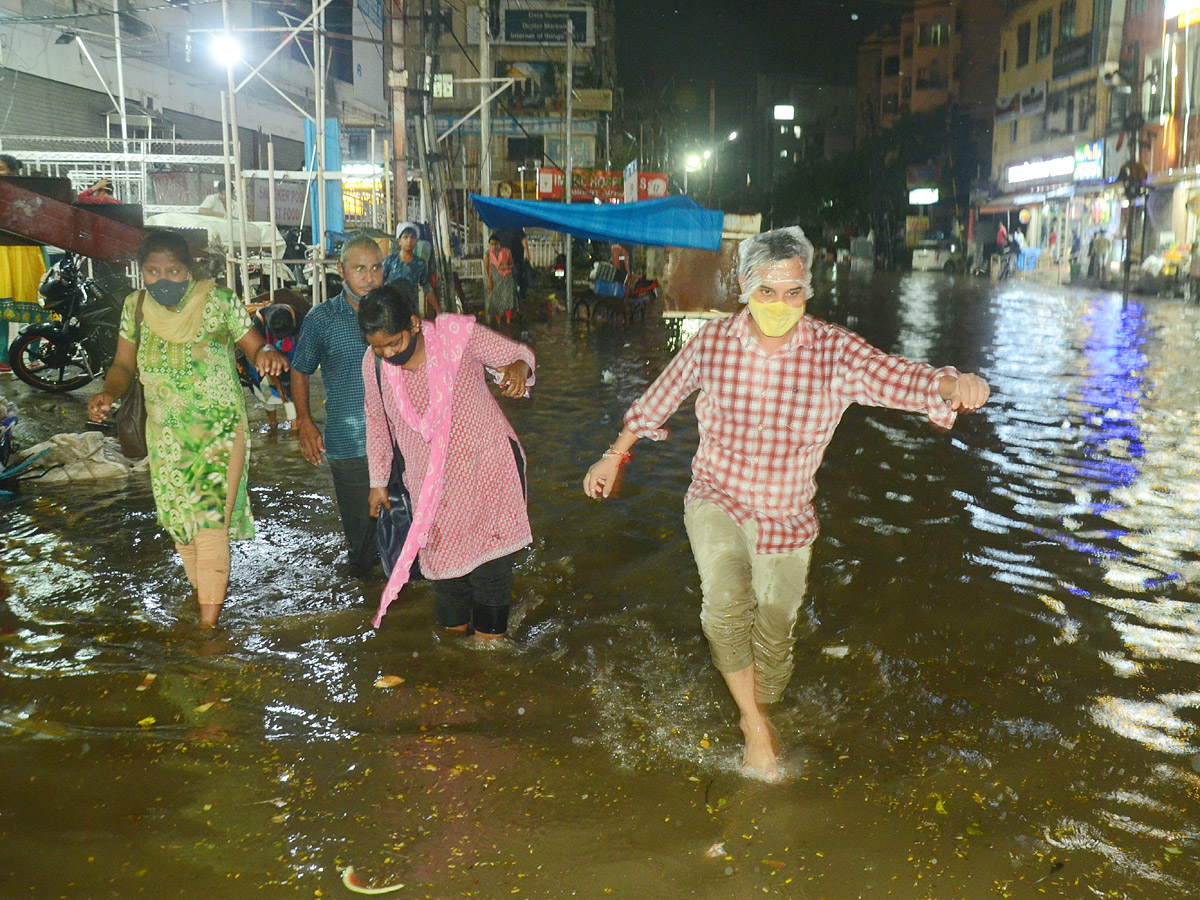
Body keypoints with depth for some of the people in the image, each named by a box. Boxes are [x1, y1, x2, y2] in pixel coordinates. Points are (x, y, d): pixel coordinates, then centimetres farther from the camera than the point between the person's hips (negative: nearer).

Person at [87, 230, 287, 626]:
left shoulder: (218, 301, -12)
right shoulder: (135, 307, -1)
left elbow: (254, 347, -8)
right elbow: (124, 365, 6)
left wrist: (267, 353, -33)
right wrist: (108, 393, -15)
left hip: (220, 430, -4)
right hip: (166, 435, 5)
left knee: (210, 518, -11)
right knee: (179, 519, 14)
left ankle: (209, 619, -3)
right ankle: (211, 586, 39)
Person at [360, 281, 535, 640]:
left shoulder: (457, 334, -15)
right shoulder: (374, 364, -3)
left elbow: (519, 353, -3)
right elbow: (377, 421, 13)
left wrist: (519, 366, -29)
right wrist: (378, 480, 19)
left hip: (488, 466, -3)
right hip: (431, 484, 3)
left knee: (490, 565, -2)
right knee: (444, 559, 9)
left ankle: (488, 640, 13)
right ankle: (454, 634, 29)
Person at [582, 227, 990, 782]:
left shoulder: (833, 352, -15)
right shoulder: (712, 342, -9)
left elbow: (899, 378, -28)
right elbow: (660, 397, 6)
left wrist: (952, 385, -51)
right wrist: (616, 454, 14)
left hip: (786, 518, 0)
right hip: (716, 500, 0)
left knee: (773, 634, 9)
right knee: (726, 601, -26)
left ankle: (757, 714, 40)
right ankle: (755, 725, -7)